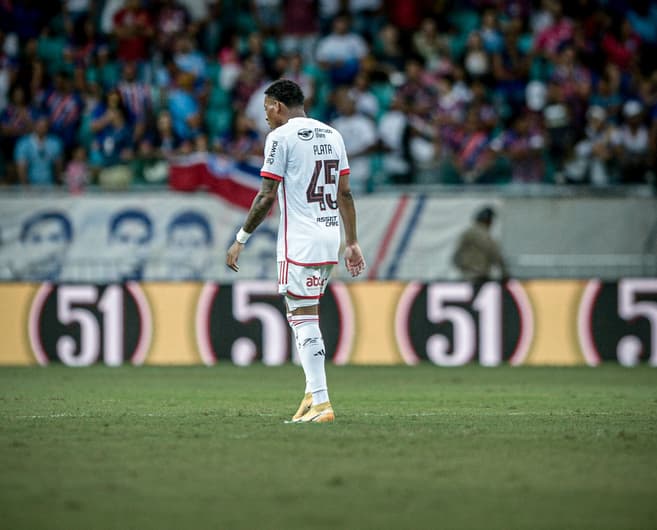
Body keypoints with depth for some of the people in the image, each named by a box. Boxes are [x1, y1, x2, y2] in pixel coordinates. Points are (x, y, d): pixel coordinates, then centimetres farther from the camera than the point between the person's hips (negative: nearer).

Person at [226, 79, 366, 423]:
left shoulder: (281, 137, -7)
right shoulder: (331, 134, 14)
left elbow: (267, 197, -10)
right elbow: (344, 193, 15)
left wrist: (241, 239, -3)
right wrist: (352, 244, 18)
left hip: (300, 240, -8)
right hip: (331, 238, 8)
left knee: (303, 319, -7)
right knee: (304, 316, 18)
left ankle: (320, 403, -13)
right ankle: (313, 392, 12)